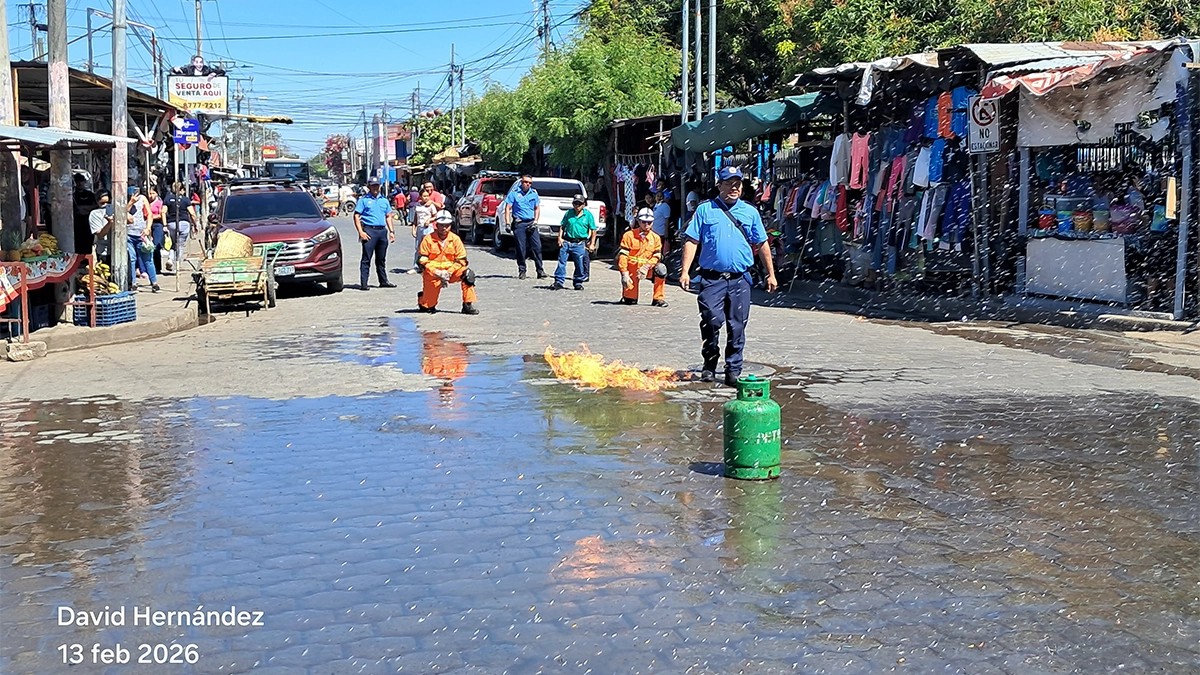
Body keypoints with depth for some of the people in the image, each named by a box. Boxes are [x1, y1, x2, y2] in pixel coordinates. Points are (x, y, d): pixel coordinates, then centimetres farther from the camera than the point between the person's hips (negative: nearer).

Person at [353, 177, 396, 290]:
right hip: (369, 231, -5)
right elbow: (356, 216, -4)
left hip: (382, 230, 5)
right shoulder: (363, 200, 1)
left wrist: (391, 231, 11)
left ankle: (383, 281, 22)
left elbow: (388, 216, 21)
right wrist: (361, 232, -14)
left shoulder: (384, 200, 16)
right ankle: (363, 284, -6)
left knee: (381, 259, 14)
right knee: (366, 258, -6)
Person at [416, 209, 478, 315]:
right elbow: (422, 260, -8)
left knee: (468, 274, -25)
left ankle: (468, 305, -20)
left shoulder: (455, 239, -1)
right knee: (428, 303, -7)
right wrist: (437, 272, -20)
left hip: (451, 270, 2)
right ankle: (423, 304, 35)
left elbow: (461, 260, -2)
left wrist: (449, 272, -17)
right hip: (432, 273, -2)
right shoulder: (428, 239, -7)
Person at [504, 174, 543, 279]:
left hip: (531, 223, 2)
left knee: (537, 246, -6)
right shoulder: (514, 193, 1)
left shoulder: (534, 193, 12)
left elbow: (537, 208, 17)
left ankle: (540, 270, -3)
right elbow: (508, 208, 0)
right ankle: (522, 271, 7)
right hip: (519, 223, -2)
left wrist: (535, 221, 3)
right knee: (521, 248, -2)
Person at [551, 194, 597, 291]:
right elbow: (562, 226, 13)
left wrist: (592, 244, 0)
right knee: (561, 262, -2)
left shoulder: (588, 215, 2)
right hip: (566, 242, 1)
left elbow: (593, 230, 5)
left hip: (580, 244, -1)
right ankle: (559, 282, 3)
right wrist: (560, 238, 1)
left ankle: (578, 282, 17)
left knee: (580, 264, 2)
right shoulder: (569, 213, 6)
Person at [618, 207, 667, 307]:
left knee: (660, 269, -29)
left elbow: (656, 256, -1)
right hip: (632, 268, -2)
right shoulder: (629, 235, -6)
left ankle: (658, 299, -18)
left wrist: (646, 267, -20)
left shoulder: (655, 238, 2)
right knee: (630, 300, -4)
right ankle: (627, 297, 37)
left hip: (647, 268, 2)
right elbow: (623, 255, -10)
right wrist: (624, 273, -18)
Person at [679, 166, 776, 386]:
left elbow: (762, 245, 18)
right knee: (711, 321, -9)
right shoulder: (705, 210, 6)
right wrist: (685, 272, -7)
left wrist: (771, 274, 16)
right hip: (712, 278, -2)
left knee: (737, 326, 3)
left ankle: (733, 369, 13)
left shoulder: (750, 212, 13)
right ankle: (709, 364, 11)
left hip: (739, 279, 2)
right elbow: (691, 242, 2)